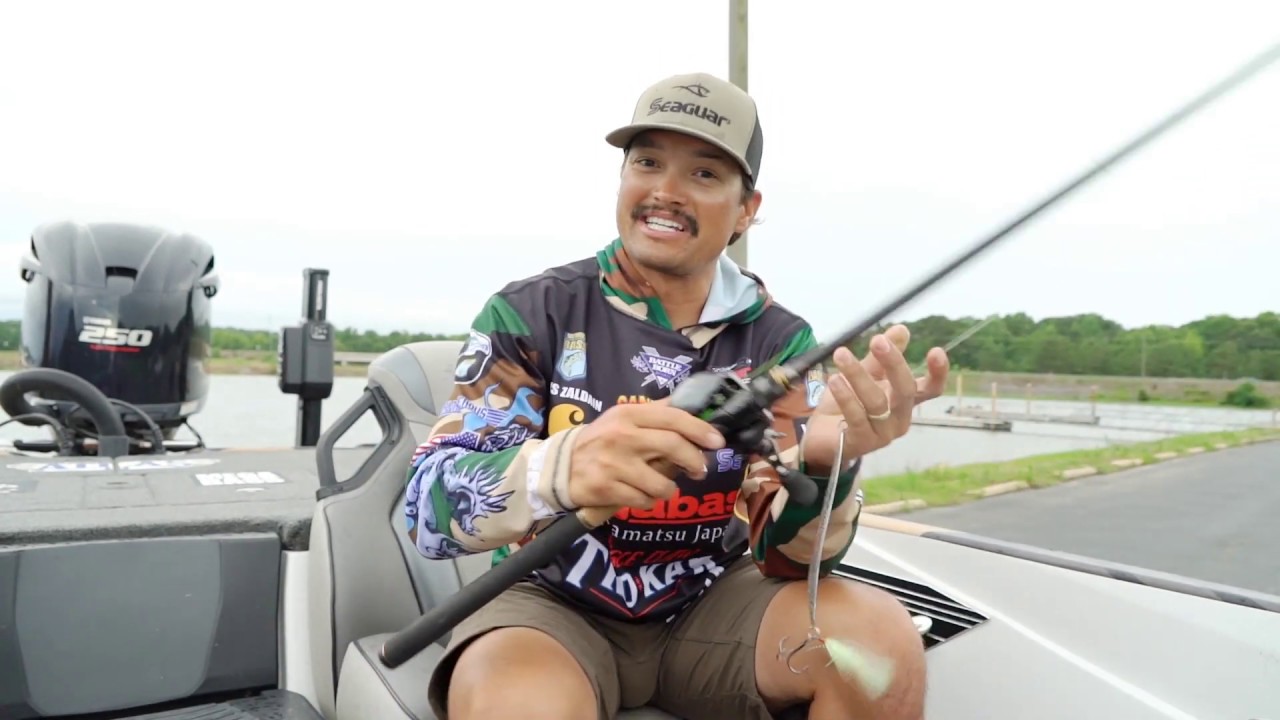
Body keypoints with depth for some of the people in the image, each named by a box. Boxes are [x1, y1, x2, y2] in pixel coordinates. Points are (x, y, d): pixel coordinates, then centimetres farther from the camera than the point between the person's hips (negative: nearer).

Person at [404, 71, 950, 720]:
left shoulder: (782, 342, -4)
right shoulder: (531, 314, -10)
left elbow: (789, 555, -9)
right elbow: (431, 504, -18)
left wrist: (824, 456, -32)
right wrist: (559, 467, -40)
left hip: (710, 605, 3)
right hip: (554, 606, -2)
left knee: (883, 638, -22)